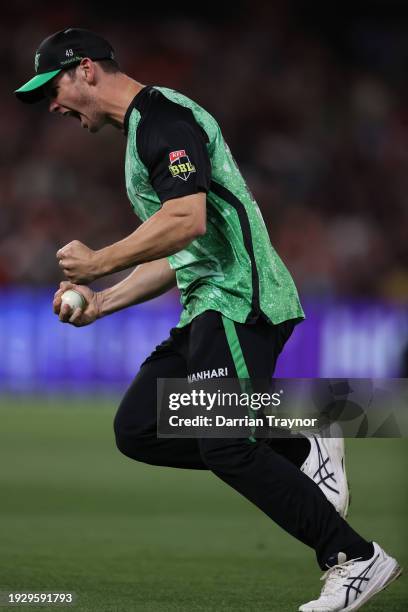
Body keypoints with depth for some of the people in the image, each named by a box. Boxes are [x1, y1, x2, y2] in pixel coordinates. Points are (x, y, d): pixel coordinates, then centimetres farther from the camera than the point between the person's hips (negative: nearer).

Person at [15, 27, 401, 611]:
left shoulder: (163, 114, -9)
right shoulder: (142, 130, 24)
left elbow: (187, 221, -23)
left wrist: (100, 262, -12)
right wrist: (101, 302, 18)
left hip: (240, 300, -11)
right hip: (206, 308, 11)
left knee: (224, 445, -18)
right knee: (138, 429, 5)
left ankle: (356, 559, -13)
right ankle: (300, 455, 6)